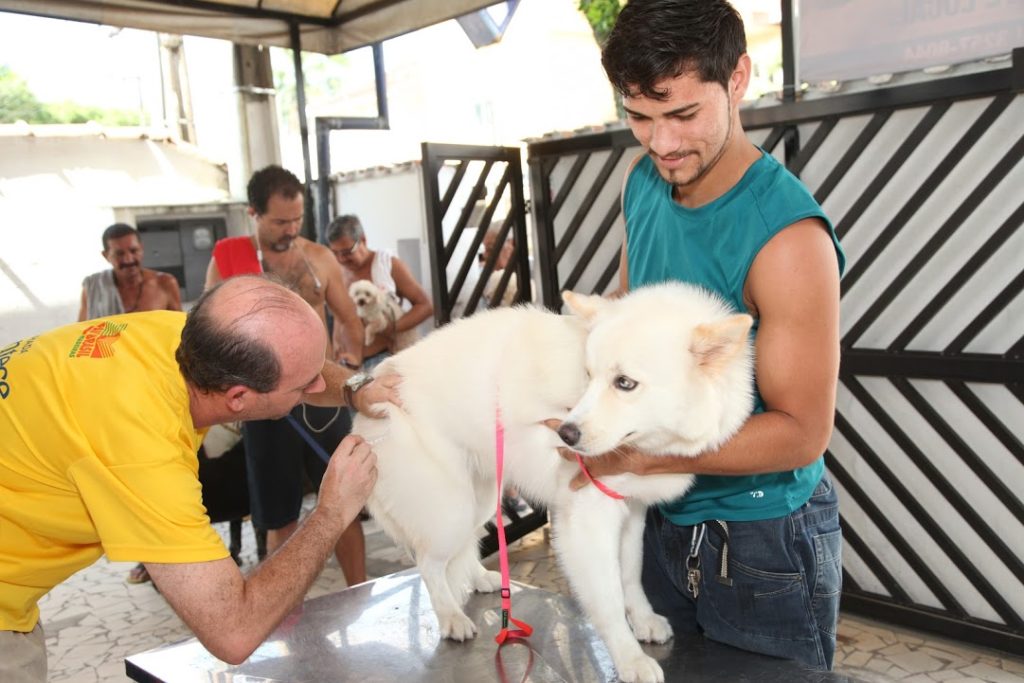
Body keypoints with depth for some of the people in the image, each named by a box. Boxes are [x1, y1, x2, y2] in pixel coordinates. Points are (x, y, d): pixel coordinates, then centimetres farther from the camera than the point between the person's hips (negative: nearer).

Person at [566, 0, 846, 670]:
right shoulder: (643, 183, -4)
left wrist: (637, 454, -29)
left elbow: (802, 432, -23)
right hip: (663, 517, 6)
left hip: (763, 539, -6)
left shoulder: (787, 236, -26)